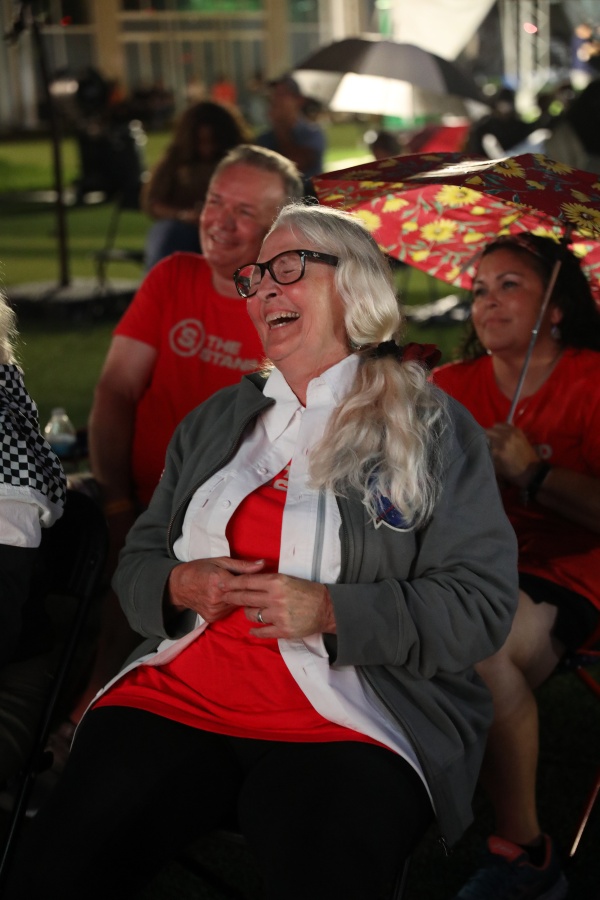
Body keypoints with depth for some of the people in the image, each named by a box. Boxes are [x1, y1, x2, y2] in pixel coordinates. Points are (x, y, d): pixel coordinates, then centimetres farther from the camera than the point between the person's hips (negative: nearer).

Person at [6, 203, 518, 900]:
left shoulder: (435, 429, 3)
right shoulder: (214, 422, 18)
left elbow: (481, 606, -4)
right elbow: (136, 563, 21)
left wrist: (329, 611, -15)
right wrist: (181, 585, -3)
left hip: (343, 725, -3)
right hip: (175, 695, 4)